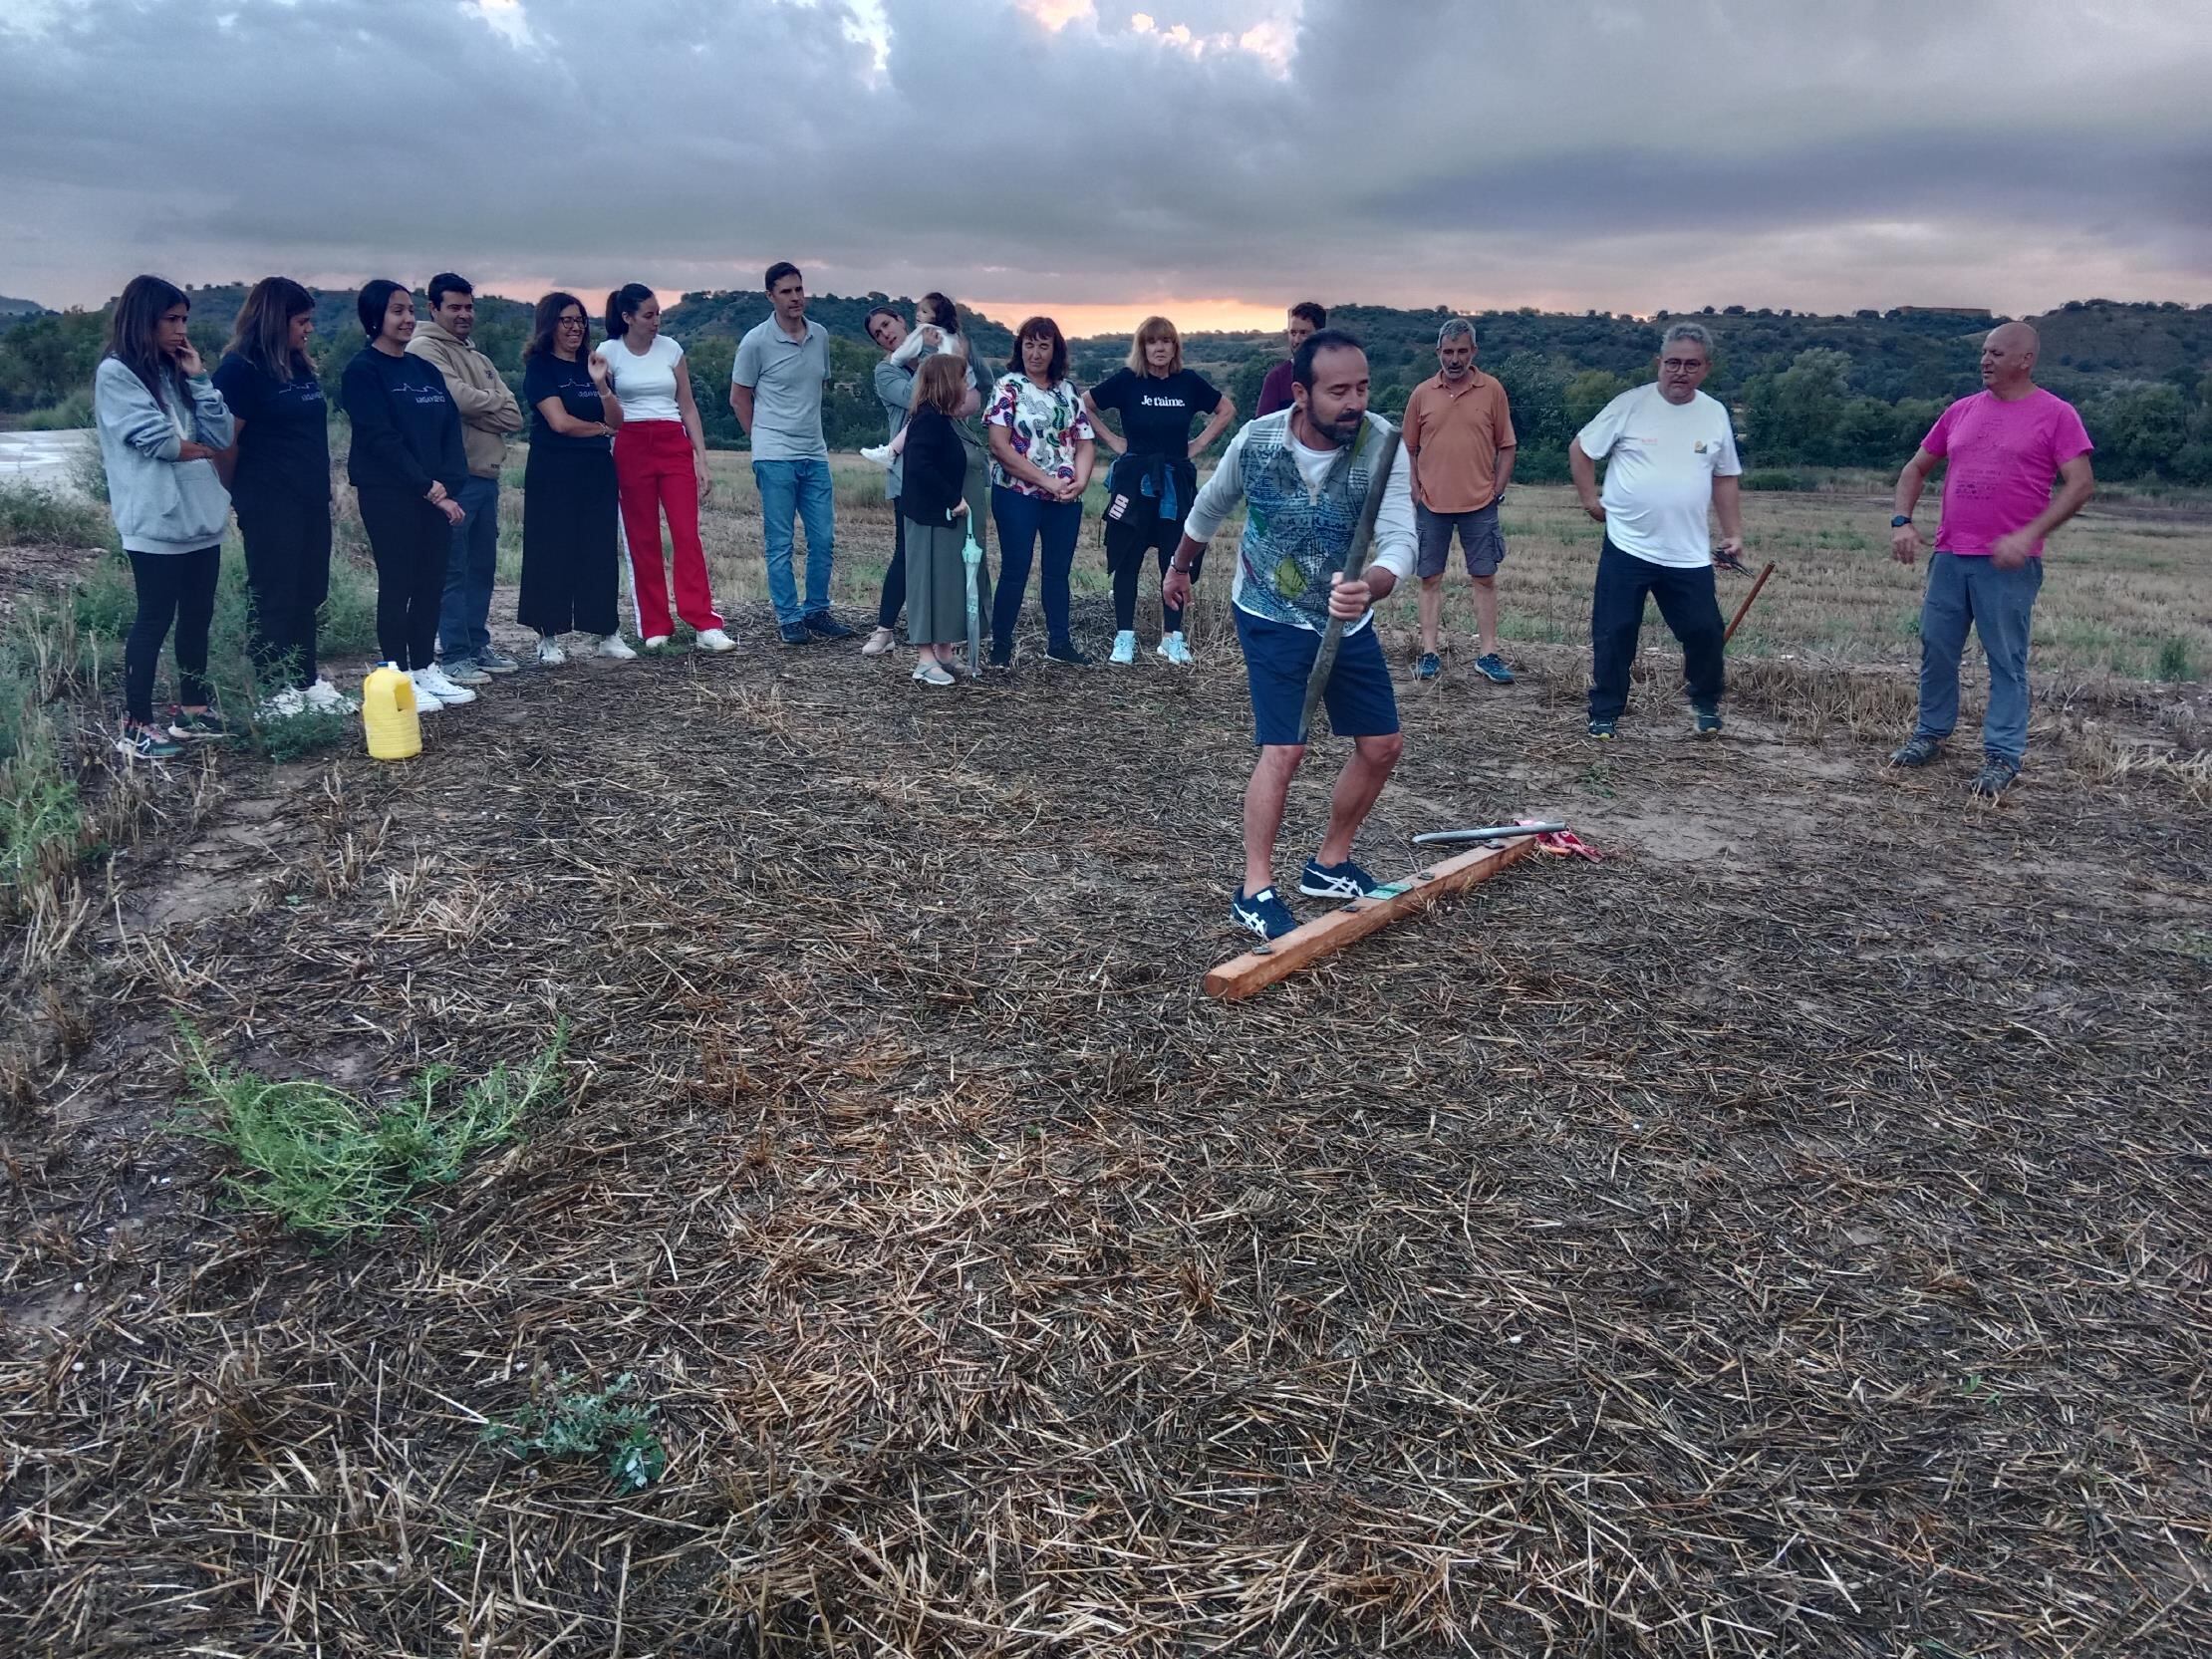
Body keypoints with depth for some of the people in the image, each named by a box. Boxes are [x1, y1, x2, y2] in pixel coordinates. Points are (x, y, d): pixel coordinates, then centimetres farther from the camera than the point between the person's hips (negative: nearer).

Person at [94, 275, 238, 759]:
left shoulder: (175, 372, 16)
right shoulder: (115, 373, -6)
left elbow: (222, 436, 5)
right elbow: (155, 440, -15)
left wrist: (199, 378, 0)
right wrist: (202, 449, 1)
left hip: (201, 515, 7)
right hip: (155, 520, -7)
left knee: (197, 615, 12)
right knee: (155, 618, -4)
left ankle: (192, 708, 23)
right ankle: (136, 725, 2)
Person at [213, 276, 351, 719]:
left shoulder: (300, 367, 14)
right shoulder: (240, 369, -10)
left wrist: (322, 486, 15)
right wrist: (239, 497, -3)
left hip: (310, 500, 8)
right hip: (270, 504, -7)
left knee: (307, 594, 12)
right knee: (272, 597, -1)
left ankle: (308, 680, 21)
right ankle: (275, 692, 5)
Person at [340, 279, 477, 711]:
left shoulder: (426, 370, 14)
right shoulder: (363, 371, -5)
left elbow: (450, 430, 7)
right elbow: (381, 439, -13)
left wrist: (449, 486, -7)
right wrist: (428, 488, -15)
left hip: (435, 494, 6)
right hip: (388, 494, -6)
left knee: (431, 583, 7)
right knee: (397, 584, -3)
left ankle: (426, 671, 17)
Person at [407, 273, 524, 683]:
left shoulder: (479, 360, 21)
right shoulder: (424, 350, -4)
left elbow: (514, 417, 10)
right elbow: (459, 398, -19)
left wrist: (477, 408, -8)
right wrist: (495, 402, 0)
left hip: (486, 476, 8)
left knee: (483, 566, 13)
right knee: (452, 569, -6)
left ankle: (478, 646, 22)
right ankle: (455, 655, -2)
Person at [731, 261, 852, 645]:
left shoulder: (821, 337, 7)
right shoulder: (756, 341, -7)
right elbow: (739, 397, 2)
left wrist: (807, 430, 16)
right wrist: (765, 438, 6)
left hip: (815, 455, 5)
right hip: (775, 457, -5)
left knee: (824, 539, 7)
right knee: (780, 543, 0)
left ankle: (817, 612, 20)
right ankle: (788, 618, 8)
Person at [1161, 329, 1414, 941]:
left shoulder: (1381, 444, -20)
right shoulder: (1255, 442, -19)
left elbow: (1400, 541, -31)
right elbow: (1209, 508, 3)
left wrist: (1367, 587, -53)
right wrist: (1180, 568, 18)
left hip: (1348, 621, 3)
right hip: (1273, 620, -3)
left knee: (1383, 746, 7)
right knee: (1284, 749, -14)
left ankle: (1330, 864, 26)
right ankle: (1255, 892, -2)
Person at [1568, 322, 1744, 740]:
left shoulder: (1715, 415, 5)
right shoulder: (1630, 405, -6)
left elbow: (1725, 478, 15)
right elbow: (1580, 450, 2)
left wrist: (1733, 533, 11)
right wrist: (1590, 500, -3)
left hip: (1689, 554, 3)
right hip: (1626, 548, -3)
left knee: (1705, 632, 5)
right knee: (1613, 635, 0)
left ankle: (1705, 705, 28)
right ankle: (1604, 714, 14)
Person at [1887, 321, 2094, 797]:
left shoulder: (2056, 414, -3)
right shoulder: (1961, 411, 11)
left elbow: (2081, 484, -8)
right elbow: (1916, 468, 18)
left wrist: (2028, 535, -20)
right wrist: (1902, 521, 1)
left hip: (2008, 565, -5)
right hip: (1949, 557, 5)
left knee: (2007, 661, 0)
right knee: (1936, 650, 9)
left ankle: (2003, 756, 5)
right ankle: (1930, 734, 23)